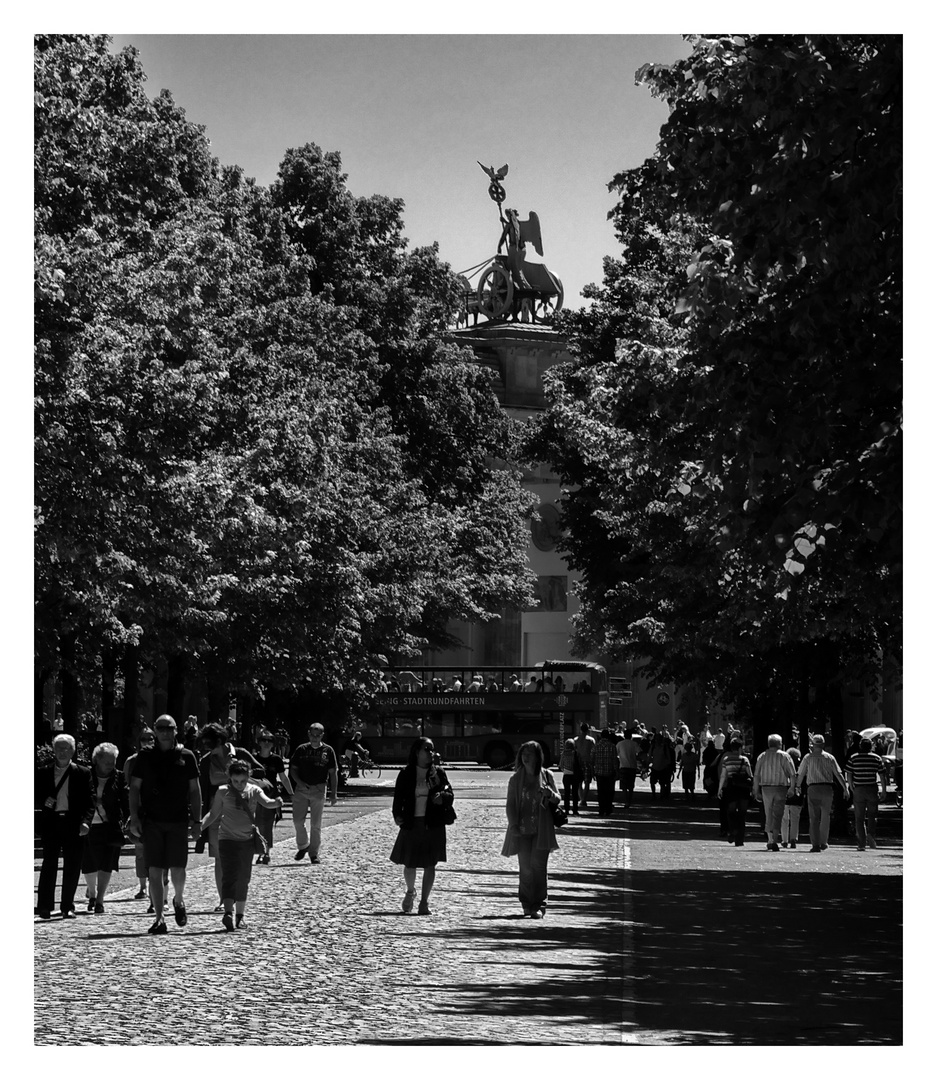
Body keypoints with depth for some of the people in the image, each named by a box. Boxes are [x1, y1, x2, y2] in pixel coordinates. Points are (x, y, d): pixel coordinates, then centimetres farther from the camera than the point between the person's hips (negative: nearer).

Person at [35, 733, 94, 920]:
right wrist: (44, 802, -9)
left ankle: (67, 906, 8)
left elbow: (89, 802, 2)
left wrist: (86, 821, -13)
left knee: (72, 867, 0)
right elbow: (35, 798, 13)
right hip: (50, 822, 0)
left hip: (73, 824, 0)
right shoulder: (43, 772, 11)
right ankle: (44, 906, -2)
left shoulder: (83, 773, 6)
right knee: (49, 864, -3)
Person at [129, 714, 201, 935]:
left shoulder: (186, 757, 6)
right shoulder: (145, 757, 6)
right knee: (155, 870, -2)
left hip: (178, 820, 0)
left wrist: (197, 820, 4)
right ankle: (158, 918, 3)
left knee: (177, 867, -3)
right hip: (152, 821, 0)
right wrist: (134, 817, -3)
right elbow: (134, 788, 7)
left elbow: (194, 790, 9)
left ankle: (179, 900, 29)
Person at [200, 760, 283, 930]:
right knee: (229, 876, -15)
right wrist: (200, 825, -11)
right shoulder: (223, 792, -2)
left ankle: (239, 915, 20)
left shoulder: (254, 791, 0)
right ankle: (228, 913, -26)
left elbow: (266, 803, -17)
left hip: (247, 840, 2)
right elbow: (213, 814, 5)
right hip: (227, 839, -2)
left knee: (243, 879, 9)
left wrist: (276, 803, -40)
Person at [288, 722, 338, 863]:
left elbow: (333, 773, 3)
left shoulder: (328, 751, 1)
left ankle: (314, 853, 9)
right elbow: (293, 769, 9)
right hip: (301, 787, 2)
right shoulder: (301, 750, 5)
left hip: (319, 789, -2)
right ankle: (302, 846, 22)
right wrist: (299, 782, -9)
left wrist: (334, 793, -2)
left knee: (316, 824, 0)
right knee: (298, 820, -1)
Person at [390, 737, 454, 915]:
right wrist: (397, 815, -14)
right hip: (411, 824, -1)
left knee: (430, 865, -1)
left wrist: (442, 796, -19)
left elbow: (450, 795, 4)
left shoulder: (438, 773, 5)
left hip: (433, 825, 1)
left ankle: (424, 902, 7)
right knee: (409, 863, 4)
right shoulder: (405, 774, 2)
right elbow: (398, 797, 1)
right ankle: (410, 892, 33)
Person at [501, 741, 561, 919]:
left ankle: (539, 905, -3)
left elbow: (557, 800, 10)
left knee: (538, 865, -6)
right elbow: (510, 804, 5)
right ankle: (528, 904, 10)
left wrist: (549, 794, -13)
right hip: (522, 830, 1)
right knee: (525, 868, -1)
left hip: (541, 830, -1)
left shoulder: (546, 776, 5)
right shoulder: (516, 779, 6)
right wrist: (514, 824, -10)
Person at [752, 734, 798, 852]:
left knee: (769, 815, 13)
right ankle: (774, 840, -12)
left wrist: (756, 791, 8)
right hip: (781, 788, -2)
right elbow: (793, 774, -5)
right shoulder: (784, 756, -1)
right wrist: (792, 788, 3)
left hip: (766, 788, 2)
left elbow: (756, 775, 4)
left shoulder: (762, 756, 6)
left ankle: (770, 840, 14)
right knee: (777, 816, -2)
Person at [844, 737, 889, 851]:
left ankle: (861, 843, 1)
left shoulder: (853, 758, 2)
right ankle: (870, 835, -9)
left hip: (859, 790, 0)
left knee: (859, 817, 5)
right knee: (871, 815, 15)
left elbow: (849, 775, 0)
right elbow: (882, 775, 1)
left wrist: (851, 788, 12)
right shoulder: (876, 758, 3)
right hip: (872, 789, 0)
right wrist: (883, 791, 8)